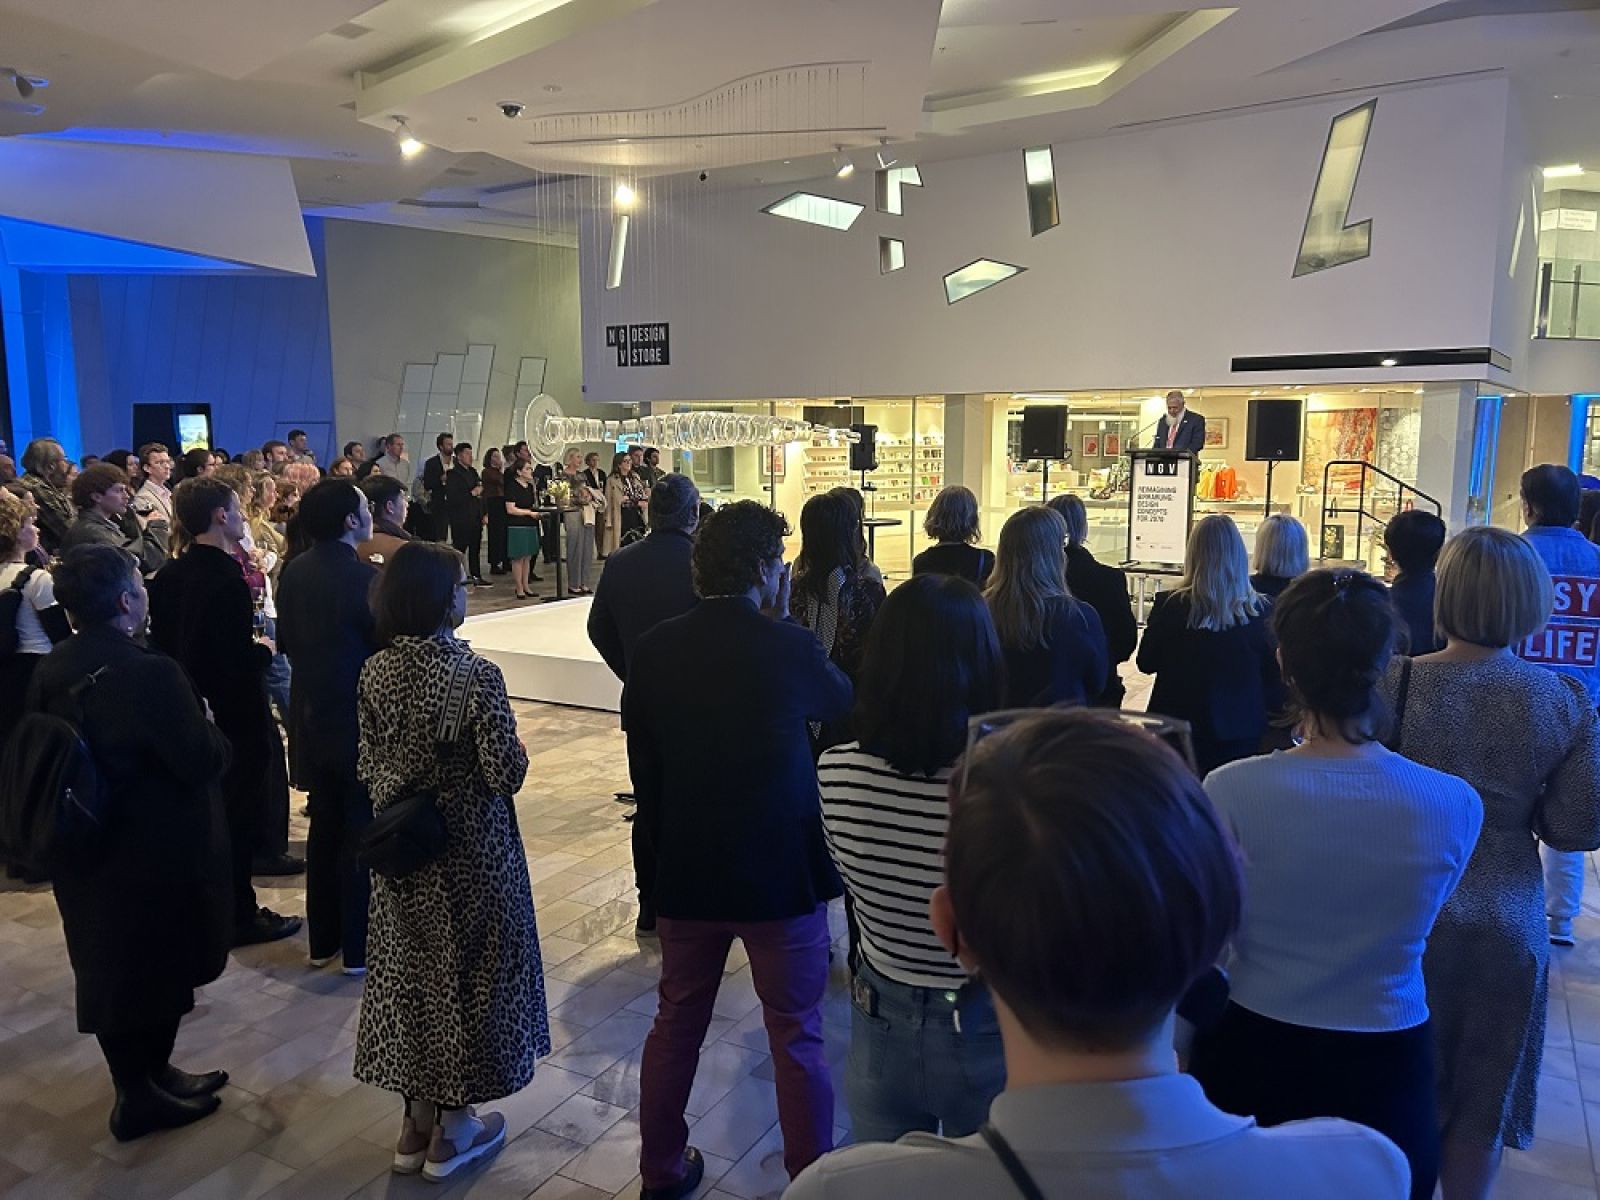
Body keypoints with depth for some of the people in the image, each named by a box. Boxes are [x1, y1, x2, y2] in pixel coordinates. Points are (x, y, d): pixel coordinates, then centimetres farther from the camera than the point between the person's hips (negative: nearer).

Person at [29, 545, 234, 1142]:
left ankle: (149, 1074, 38)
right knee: (156, 969, 10)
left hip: (85, 848, 8)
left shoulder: (51, 670, -2)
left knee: (112, 969, 20)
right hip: (153, 853, -8)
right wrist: (208, 727, -3)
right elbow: (203, 762, -23)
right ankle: (141, 1097, 25)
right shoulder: (150, 673, -27)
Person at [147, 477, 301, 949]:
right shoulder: (227, 582, -24)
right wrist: (264, 649, -6)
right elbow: (240, 664, -26)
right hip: (236, 717, -8)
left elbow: (162, 642, 9)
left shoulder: (169, 575, 2)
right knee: (241, 818, 5)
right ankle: (239, 918, 17)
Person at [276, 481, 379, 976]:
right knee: (362, 830, 4)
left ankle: (323, 939, 27)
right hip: (359, 718, -7)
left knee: (325, 825, 17)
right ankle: (359, 947, 13)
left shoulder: (294, 572, 2)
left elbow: (285, 641, 10)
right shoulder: (367, 577, -20)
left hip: (311, 715, 7)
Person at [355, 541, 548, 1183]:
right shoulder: (476, 676, -22)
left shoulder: (374, 672, -6)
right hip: (468, 849, -5)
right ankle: (453, 1131, 26)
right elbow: (506, 773, -20)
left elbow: (368, 765, 2)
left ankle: (417, 1119, 34)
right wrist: (507, 747, -1)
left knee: (409, 966, 19)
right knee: (465, 970, 12)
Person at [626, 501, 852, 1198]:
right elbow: (843, 704, 4)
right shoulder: (789, 647, -18)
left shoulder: (652, 650, -6)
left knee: (676, 1023, 21)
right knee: (797, 1036, 12)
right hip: (782, 871, -4)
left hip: (685, 872, 4)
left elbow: (643, 768, 3)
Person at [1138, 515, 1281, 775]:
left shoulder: (1169, 605, -13)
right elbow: (1272, 676, 0)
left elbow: (1146, 663, 0)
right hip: (1241, 730, 1)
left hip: (1179, 726, -1)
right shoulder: (1261, 610, -10)